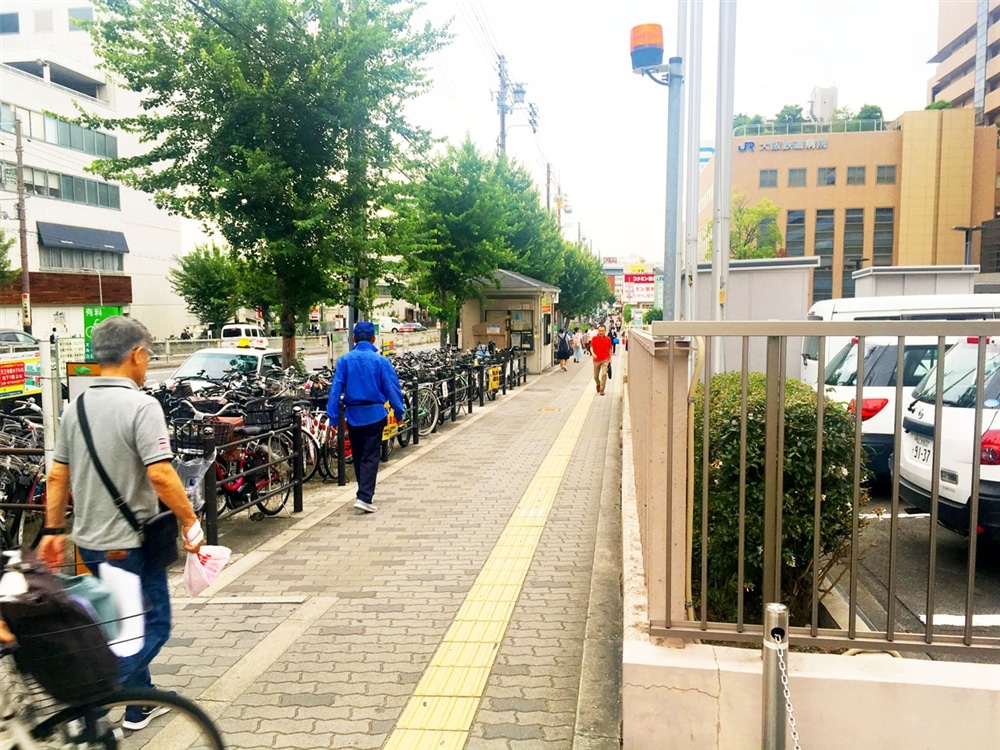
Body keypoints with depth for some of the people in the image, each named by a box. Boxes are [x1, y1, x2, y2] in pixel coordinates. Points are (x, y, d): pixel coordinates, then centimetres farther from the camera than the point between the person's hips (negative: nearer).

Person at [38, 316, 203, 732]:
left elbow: (57, 475, 8)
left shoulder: (76, 407, 4)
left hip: (89, 540, 8)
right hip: (129, 542, -8)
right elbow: (160, 474, -25)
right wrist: (190, 522, -16)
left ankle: (141, 704, 34)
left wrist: (54, 531, 16)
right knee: (152, 627, 7)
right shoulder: (141, 406, -18)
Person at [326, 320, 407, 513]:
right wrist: (399, 412, 5)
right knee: (370, 456, 0)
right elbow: (392, 388, -5)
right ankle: (364, 496, -11)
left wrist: (333, 416, 0)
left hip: (353, 414, 3)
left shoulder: (344, 360, -2)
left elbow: (336, 389, -4)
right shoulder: (380, 361, -8)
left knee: (358, 455, 17)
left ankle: (365, 492, 30)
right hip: (374, 413, -3)